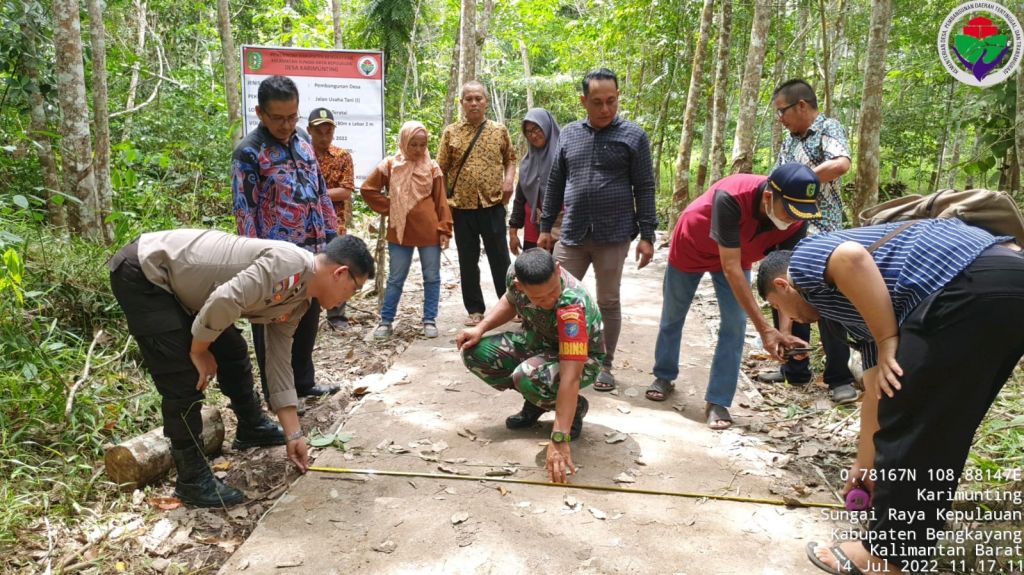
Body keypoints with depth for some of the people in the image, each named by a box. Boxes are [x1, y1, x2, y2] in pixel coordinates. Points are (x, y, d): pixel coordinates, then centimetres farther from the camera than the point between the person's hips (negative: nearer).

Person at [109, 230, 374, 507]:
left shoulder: (297, 301, 4)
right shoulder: (290, 264, -26)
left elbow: (279, 362, 8)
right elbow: (223, 302, -33)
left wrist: (293, 434, 7)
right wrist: (199, 352, -14)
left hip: (178, 283, 10)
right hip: (143, 272, -10)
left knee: (232, 353, 18)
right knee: (184, 380, -11)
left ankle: (252, 427, 38)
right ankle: (192, 480, 3)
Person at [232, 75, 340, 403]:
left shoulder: (303, 141, 11)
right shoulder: (249, 152, -10)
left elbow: (320, 192, 16)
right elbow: (245, 211, -12)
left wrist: (330, 236, 12)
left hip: (312, 251, 7)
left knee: (308, 320, 18)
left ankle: (303, 382, 34)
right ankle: (275, 394, 20)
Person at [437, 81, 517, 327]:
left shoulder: (499, 131, 5)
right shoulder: (450, 132, 4)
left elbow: (510, 159, 15)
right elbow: (441, 169, 4)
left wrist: (509, 179, -5)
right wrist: (444, 200, -3)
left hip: (493, 205, 0)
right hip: (462, 207, 1)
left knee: (500, 259, 6)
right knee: (468, 261, 8)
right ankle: (475, 309, 19)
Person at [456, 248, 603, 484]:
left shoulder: (573, 305, -40)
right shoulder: (515, 274, -21)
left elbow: (570, 377, -44)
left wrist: (559, 440, -48)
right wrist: (480, 328, -10)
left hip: (581, 358, -6)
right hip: (536, 342, 6)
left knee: (528, 378, -37)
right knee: (475, 352, -14)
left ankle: (576, 408, -4)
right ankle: (534, 402, 7)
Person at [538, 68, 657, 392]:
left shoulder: (633, 136, -1)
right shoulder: (569, 134, 8)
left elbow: (644, 189, -2)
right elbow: (555, 184, 13)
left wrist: (647, 235, -7)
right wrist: (545, 227, 12)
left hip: (613, 235, -3)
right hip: (571, 234, 3)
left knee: (608, 302, 7)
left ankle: (604, 365, 21)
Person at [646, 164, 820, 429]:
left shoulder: (796, 222, -29)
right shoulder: (730, 198, -45)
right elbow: (730, 268, -42)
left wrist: (783, 329, -39)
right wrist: (764, 328, -44)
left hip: (738, 254, 3)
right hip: (690, 247, -3)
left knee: (735, 324, -10)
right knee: (672, 317, 11)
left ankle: (718, 401, 1)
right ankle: (664, 376, 35)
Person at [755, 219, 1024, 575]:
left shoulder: (805, 260, 11)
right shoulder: (859, 310, 32)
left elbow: (852, 258, -15)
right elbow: (877, 394, 34)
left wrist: (889, 343, -8)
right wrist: (867, 465, 40)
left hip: (972, 288, -10)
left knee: (908, 425, 1)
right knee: (939, 431, 20)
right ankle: (912, 541, 33)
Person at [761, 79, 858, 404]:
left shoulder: (829, 128, -5)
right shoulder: (790, 141, 16)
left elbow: (841, 164, -24)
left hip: (821, 233, -8)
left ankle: (839, 379, 7)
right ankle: (795, 370, 24)